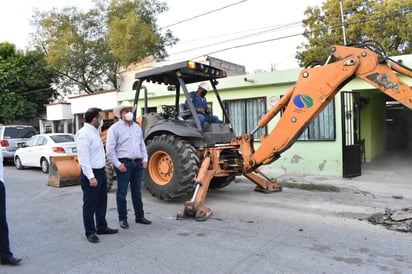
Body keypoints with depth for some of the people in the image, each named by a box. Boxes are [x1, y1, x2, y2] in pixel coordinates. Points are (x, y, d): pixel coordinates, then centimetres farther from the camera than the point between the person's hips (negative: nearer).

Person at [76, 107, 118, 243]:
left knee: (101, 202, 18)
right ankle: (90, 232, 17)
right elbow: (83, 158, -23)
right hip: (91, 174, -10)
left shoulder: (94, 131, 9)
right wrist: (91, 177, -25)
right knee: (90, 204, 4)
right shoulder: (83, 134, -18)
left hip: (101, 172, 10)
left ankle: (101, 227, 32)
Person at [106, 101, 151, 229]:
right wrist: (118, 164, -14)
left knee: (137, 191, 13)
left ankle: (139, 216, 23)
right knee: (122, 192, 3)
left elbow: (142, 144, 19)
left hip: (138, 163, 6)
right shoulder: (115, 128, -5)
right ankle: (122, 219, 15)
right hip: (124, 163, -5)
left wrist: (145, 159, 8)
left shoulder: (137, 127, 14)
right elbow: (110, 149, -10)